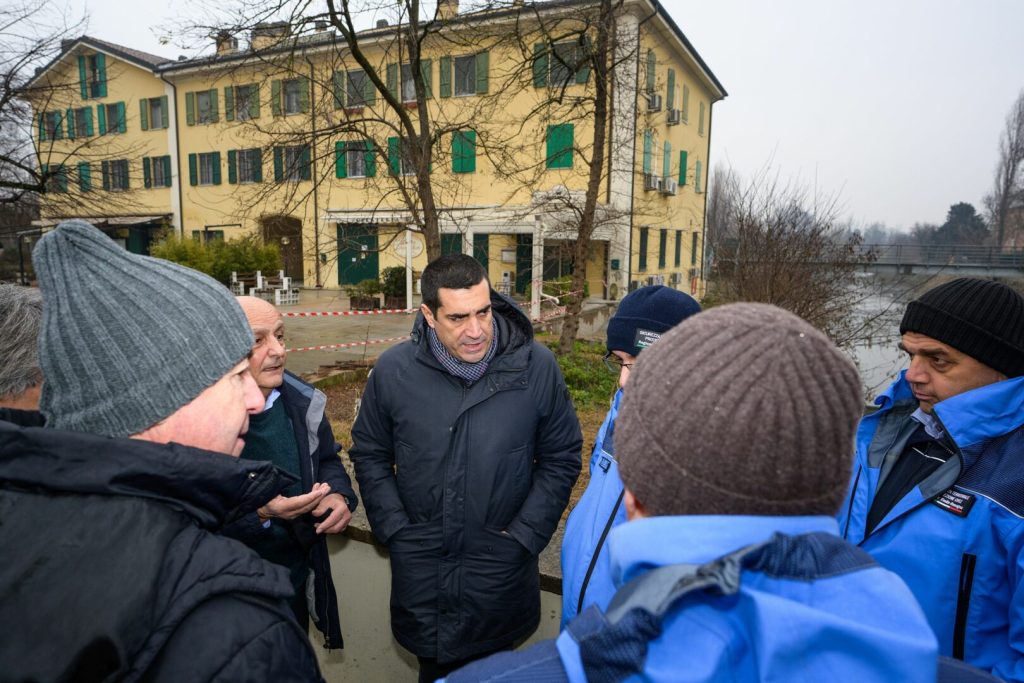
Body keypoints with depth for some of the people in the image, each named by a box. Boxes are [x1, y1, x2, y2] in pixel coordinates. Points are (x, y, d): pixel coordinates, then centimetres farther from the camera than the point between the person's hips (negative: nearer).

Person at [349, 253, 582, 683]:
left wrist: (525, 534, -8)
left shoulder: (536, 366, -15)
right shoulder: (392, 370, -12)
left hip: (501, 568, -1)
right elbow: (370, 454, 3)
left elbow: (561, 457, -4)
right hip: (419, 569, 1)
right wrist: (395, 528, -4)